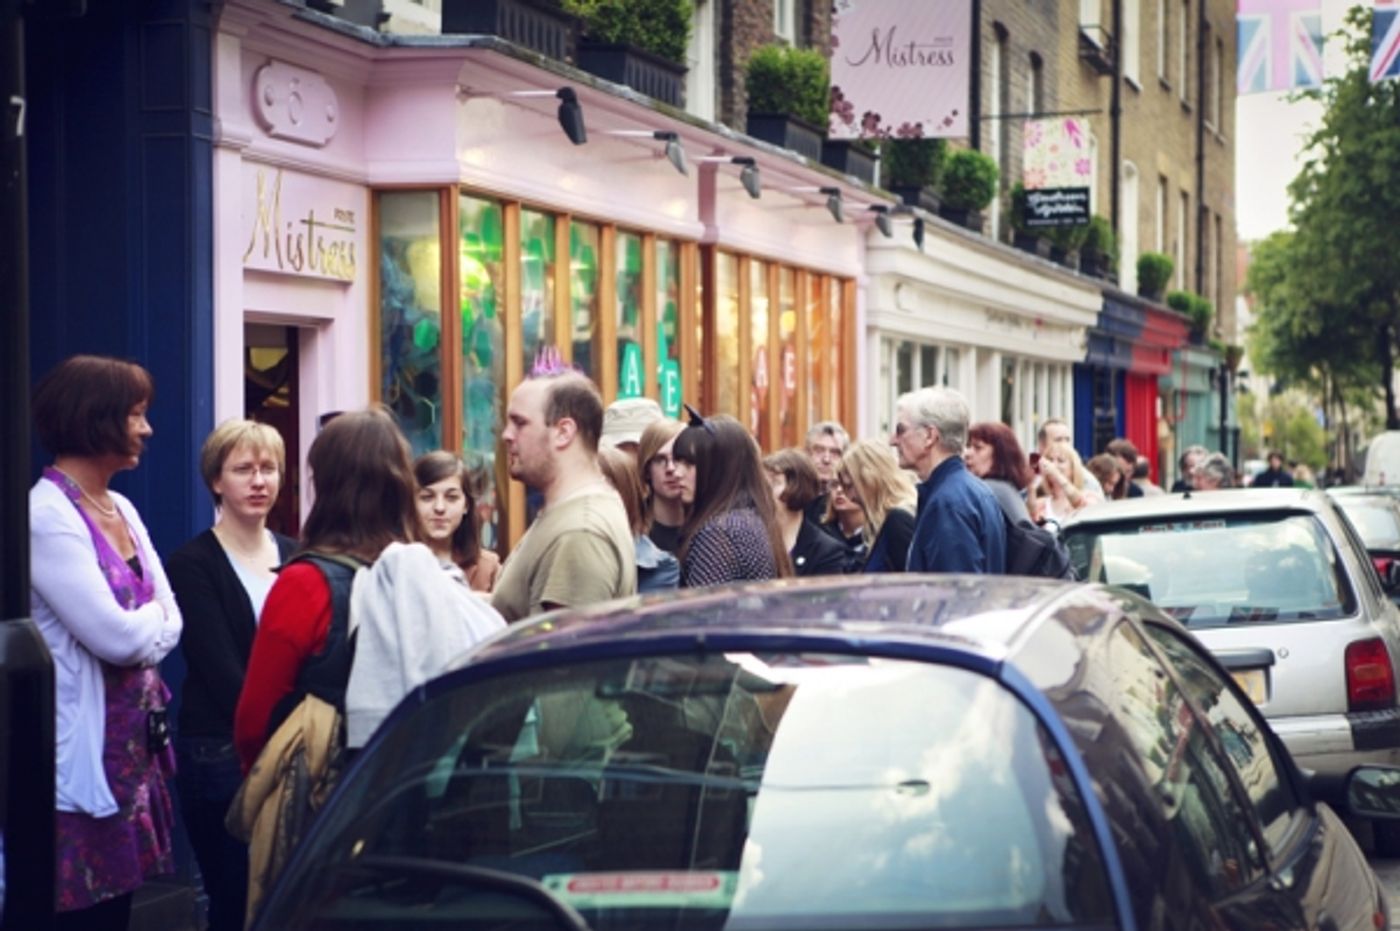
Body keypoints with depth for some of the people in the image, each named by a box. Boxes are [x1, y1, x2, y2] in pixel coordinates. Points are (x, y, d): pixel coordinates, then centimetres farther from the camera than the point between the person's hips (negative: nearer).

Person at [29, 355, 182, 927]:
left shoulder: (122, 511, 12)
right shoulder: (46, 515, -15)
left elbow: (169, 624, 8)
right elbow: (116, 637, -20)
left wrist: (136, 629, -11)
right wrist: (151, 617, 0)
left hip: (132, 743, 8)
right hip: (79, 755, -8)